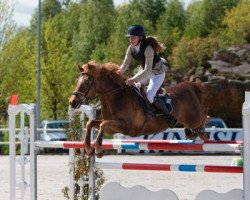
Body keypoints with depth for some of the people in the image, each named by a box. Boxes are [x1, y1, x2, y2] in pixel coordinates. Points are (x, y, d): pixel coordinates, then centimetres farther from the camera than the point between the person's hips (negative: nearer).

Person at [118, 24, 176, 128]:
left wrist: (134, 79, -40)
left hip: (157, 73, -8)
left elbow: (148, 70, -35)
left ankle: (169, 116, -8)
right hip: (144, 71, 8)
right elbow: (125, 65, -4)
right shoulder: (131, 48, -9)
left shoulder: (148, 48, -32)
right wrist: (118, 73, -24)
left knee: (150, 95, -23)